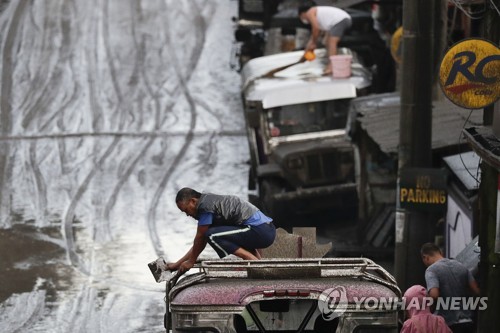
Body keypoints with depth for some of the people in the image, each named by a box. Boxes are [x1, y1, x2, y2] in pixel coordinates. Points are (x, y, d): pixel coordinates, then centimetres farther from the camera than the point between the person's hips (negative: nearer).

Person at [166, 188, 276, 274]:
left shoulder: (205, 205, -8)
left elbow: (200, 238, -2)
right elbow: (200, 242, 26)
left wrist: (191, 261, 11)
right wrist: (177, 264, 26)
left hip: (260, 231, -10)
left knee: (212, 236, -13)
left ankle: (253, 260, -12)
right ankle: (257, 258, 13)